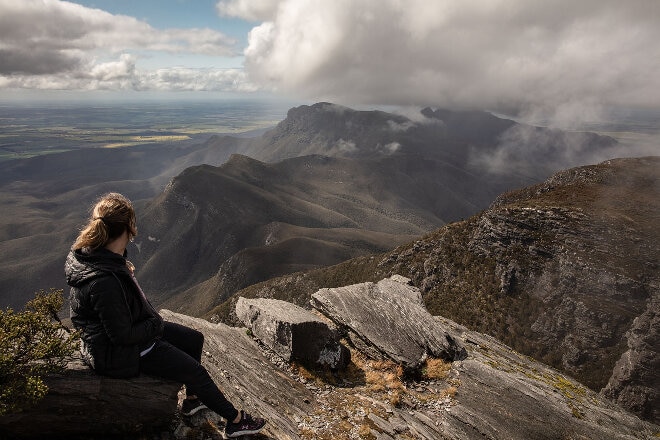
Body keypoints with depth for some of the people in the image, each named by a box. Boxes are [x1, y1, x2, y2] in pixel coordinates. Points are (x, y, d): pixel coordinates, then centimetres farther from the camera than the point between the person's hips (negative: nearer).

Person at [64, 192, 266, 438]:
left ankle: (193, 399, 34)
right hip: (118, 353, -10)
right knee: (195, 371, -2)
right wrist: (156, 325, -14)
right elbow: (123, 336, -29)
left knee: (194, 339, 14)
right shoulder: (105, 282, -38)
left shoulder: (91, 252, -8)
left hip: (130, 328, 10)